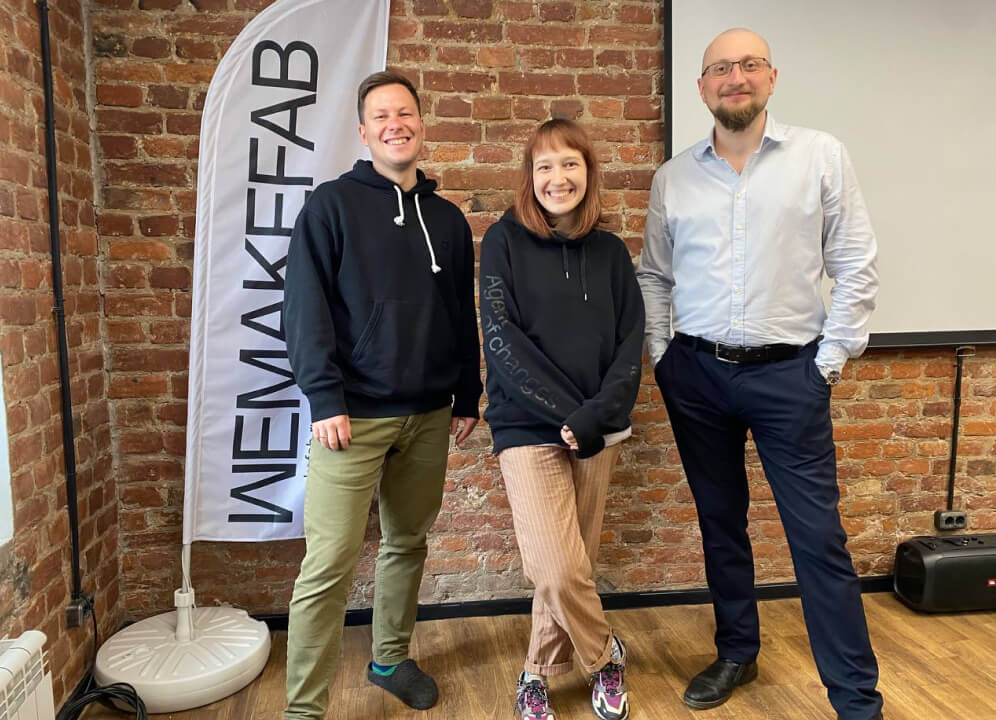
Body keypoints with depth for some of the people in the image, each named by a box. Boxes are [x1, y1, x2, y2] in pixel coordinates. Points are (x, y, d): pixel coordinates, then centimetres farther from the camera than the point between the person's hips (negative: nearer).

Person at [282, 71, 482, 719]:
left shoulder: (448, 219, 12)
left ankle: (391, 658, 37)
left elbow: (464, 317, 15)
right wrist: (325, 399, -15)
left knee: (408, 543, 16)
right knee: (330, 566, -5)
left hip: (429, 416, 5)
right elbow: (305, 308, -9)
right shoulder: (332, 205, -2)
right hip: (354, 414, -5)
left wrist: (468, 396, 12)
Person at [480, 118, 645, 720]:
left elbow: (632, 343, 4)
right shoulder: (505, 241, -2)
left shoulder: (610, 251, 8)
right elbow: (502, 340, -9)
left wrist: (597, 414, -12)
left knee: (574, 567, 8)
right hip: (530, 428, -3)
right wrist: (564, 414, -14)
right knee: (561, 572, -11)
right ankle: (605, 656, 20)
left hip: (598, 433, 3)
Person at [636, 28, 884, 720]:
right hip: (696, 374, 3)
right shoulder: (673, 177, 6)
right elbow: (654, 275, 12)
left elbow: (857, 267, -1)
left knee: (819, 536, 0)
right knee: (720, 523, 14)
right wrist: (661, 356, 4)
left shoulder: (821, 155, -1)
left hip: (788, 375, -2)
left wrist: (830, 361, -5)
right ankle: (737, 654, 33)